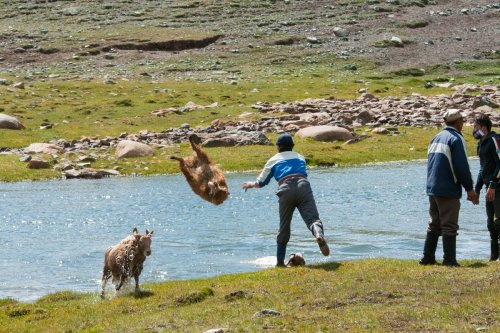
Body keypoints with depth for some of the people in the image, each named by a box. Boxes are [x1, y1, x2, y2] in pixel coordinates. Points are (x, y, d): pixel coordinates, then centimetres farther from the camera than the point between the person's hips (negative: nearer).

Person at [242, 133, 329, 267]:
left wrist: (250, 184, 52)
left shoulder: (273, 160, 24)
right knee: (312, 218, -13)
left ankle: (280, 262, 16)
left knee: (284, 228, 11)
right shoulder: (300, 157, 30)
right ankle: (319, 235, -48)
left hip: (286, 189, 0)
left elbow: (261, 183, 29)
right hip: (303, 186, 1)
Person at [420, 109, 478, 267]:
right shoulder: (456, 138, -11)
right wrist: (470, 189, -10)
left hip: (432, 189, 8)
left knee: (434, 224, 14)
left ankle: (428, 258, 14)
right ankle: (449, 260, -4)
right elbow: (462, 166, -15)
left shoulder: (436, 138, 16)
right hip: (448, 190, -8)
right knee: (449, 226, -4)